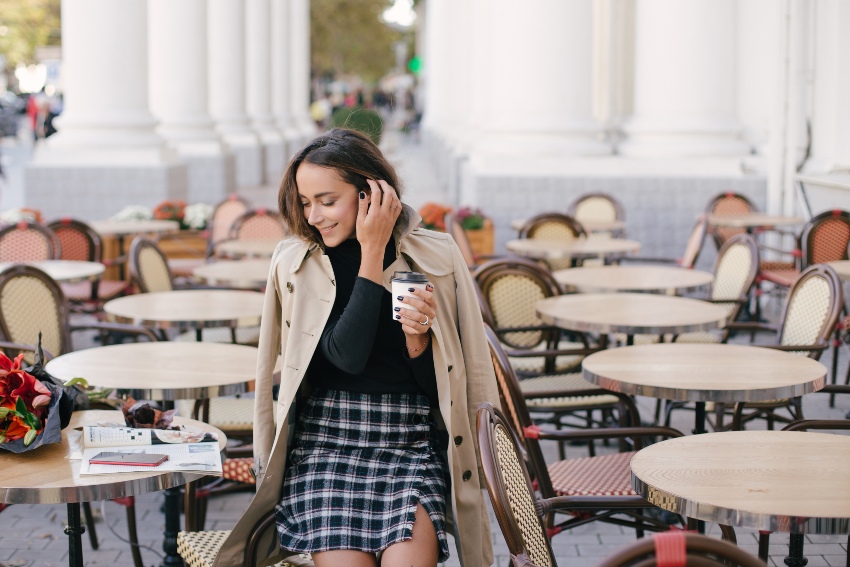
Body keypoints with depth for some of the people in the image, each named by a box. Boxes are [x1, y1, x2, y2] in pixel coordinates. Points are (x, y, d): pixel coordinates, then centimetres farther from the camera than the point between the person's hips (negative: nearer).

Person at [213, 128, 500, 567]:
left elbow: (439, 383, 7)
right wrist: (371, 253, -9)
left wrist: (417, 336, -14)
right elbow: (347, 355, -12)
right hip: (325, 437, 0)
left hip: (411, 438, 0)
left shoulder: (436, 259, 2)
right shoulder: (294, 262, 1)